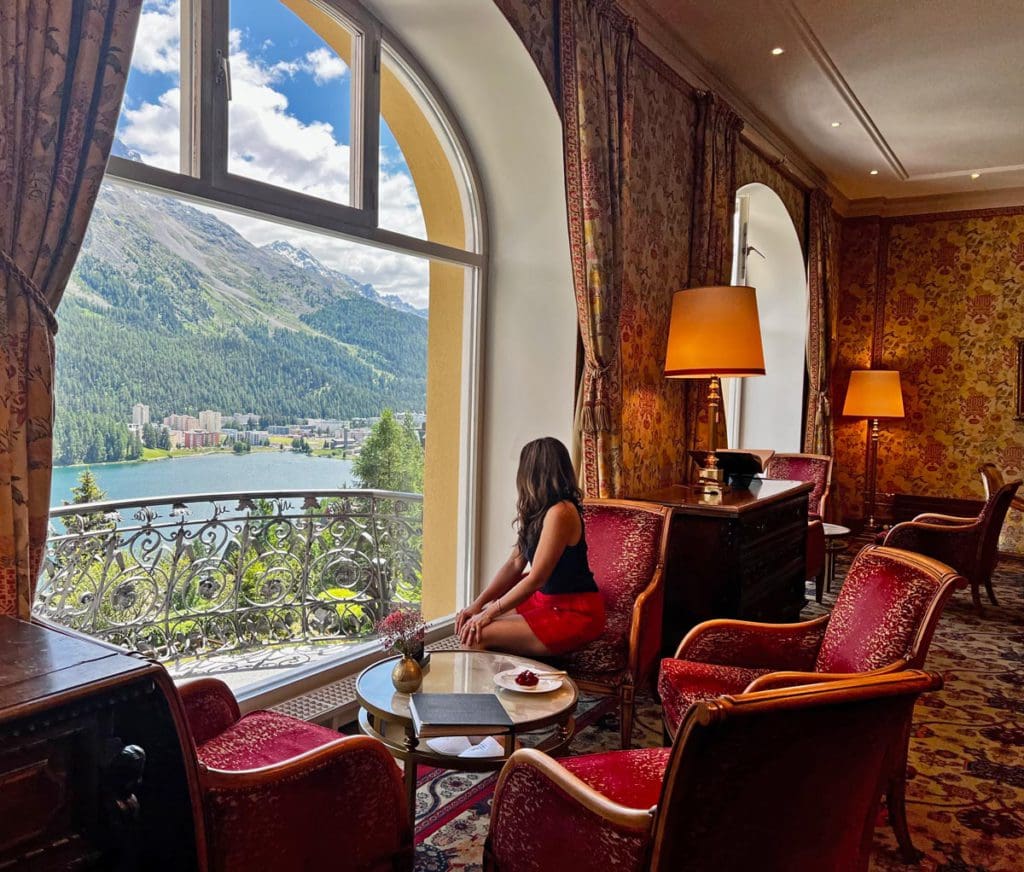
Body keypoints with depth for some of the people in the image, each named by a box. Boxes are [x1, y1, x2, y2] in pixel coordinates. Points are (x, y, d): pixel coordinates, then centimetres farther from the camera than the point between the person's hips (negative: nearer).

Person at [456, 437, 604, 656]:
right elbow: (514, 564, 8)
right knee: (470, 625, 2)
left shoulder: (560, 513, -21)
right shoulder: (537, 511, 8)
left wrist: (488, 613, -14)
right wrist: (478, 603, 0)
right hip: (547, 600, 9)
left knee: (478, 635, -18)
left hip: (576, 613, -9)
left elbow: (536, 578, -21)